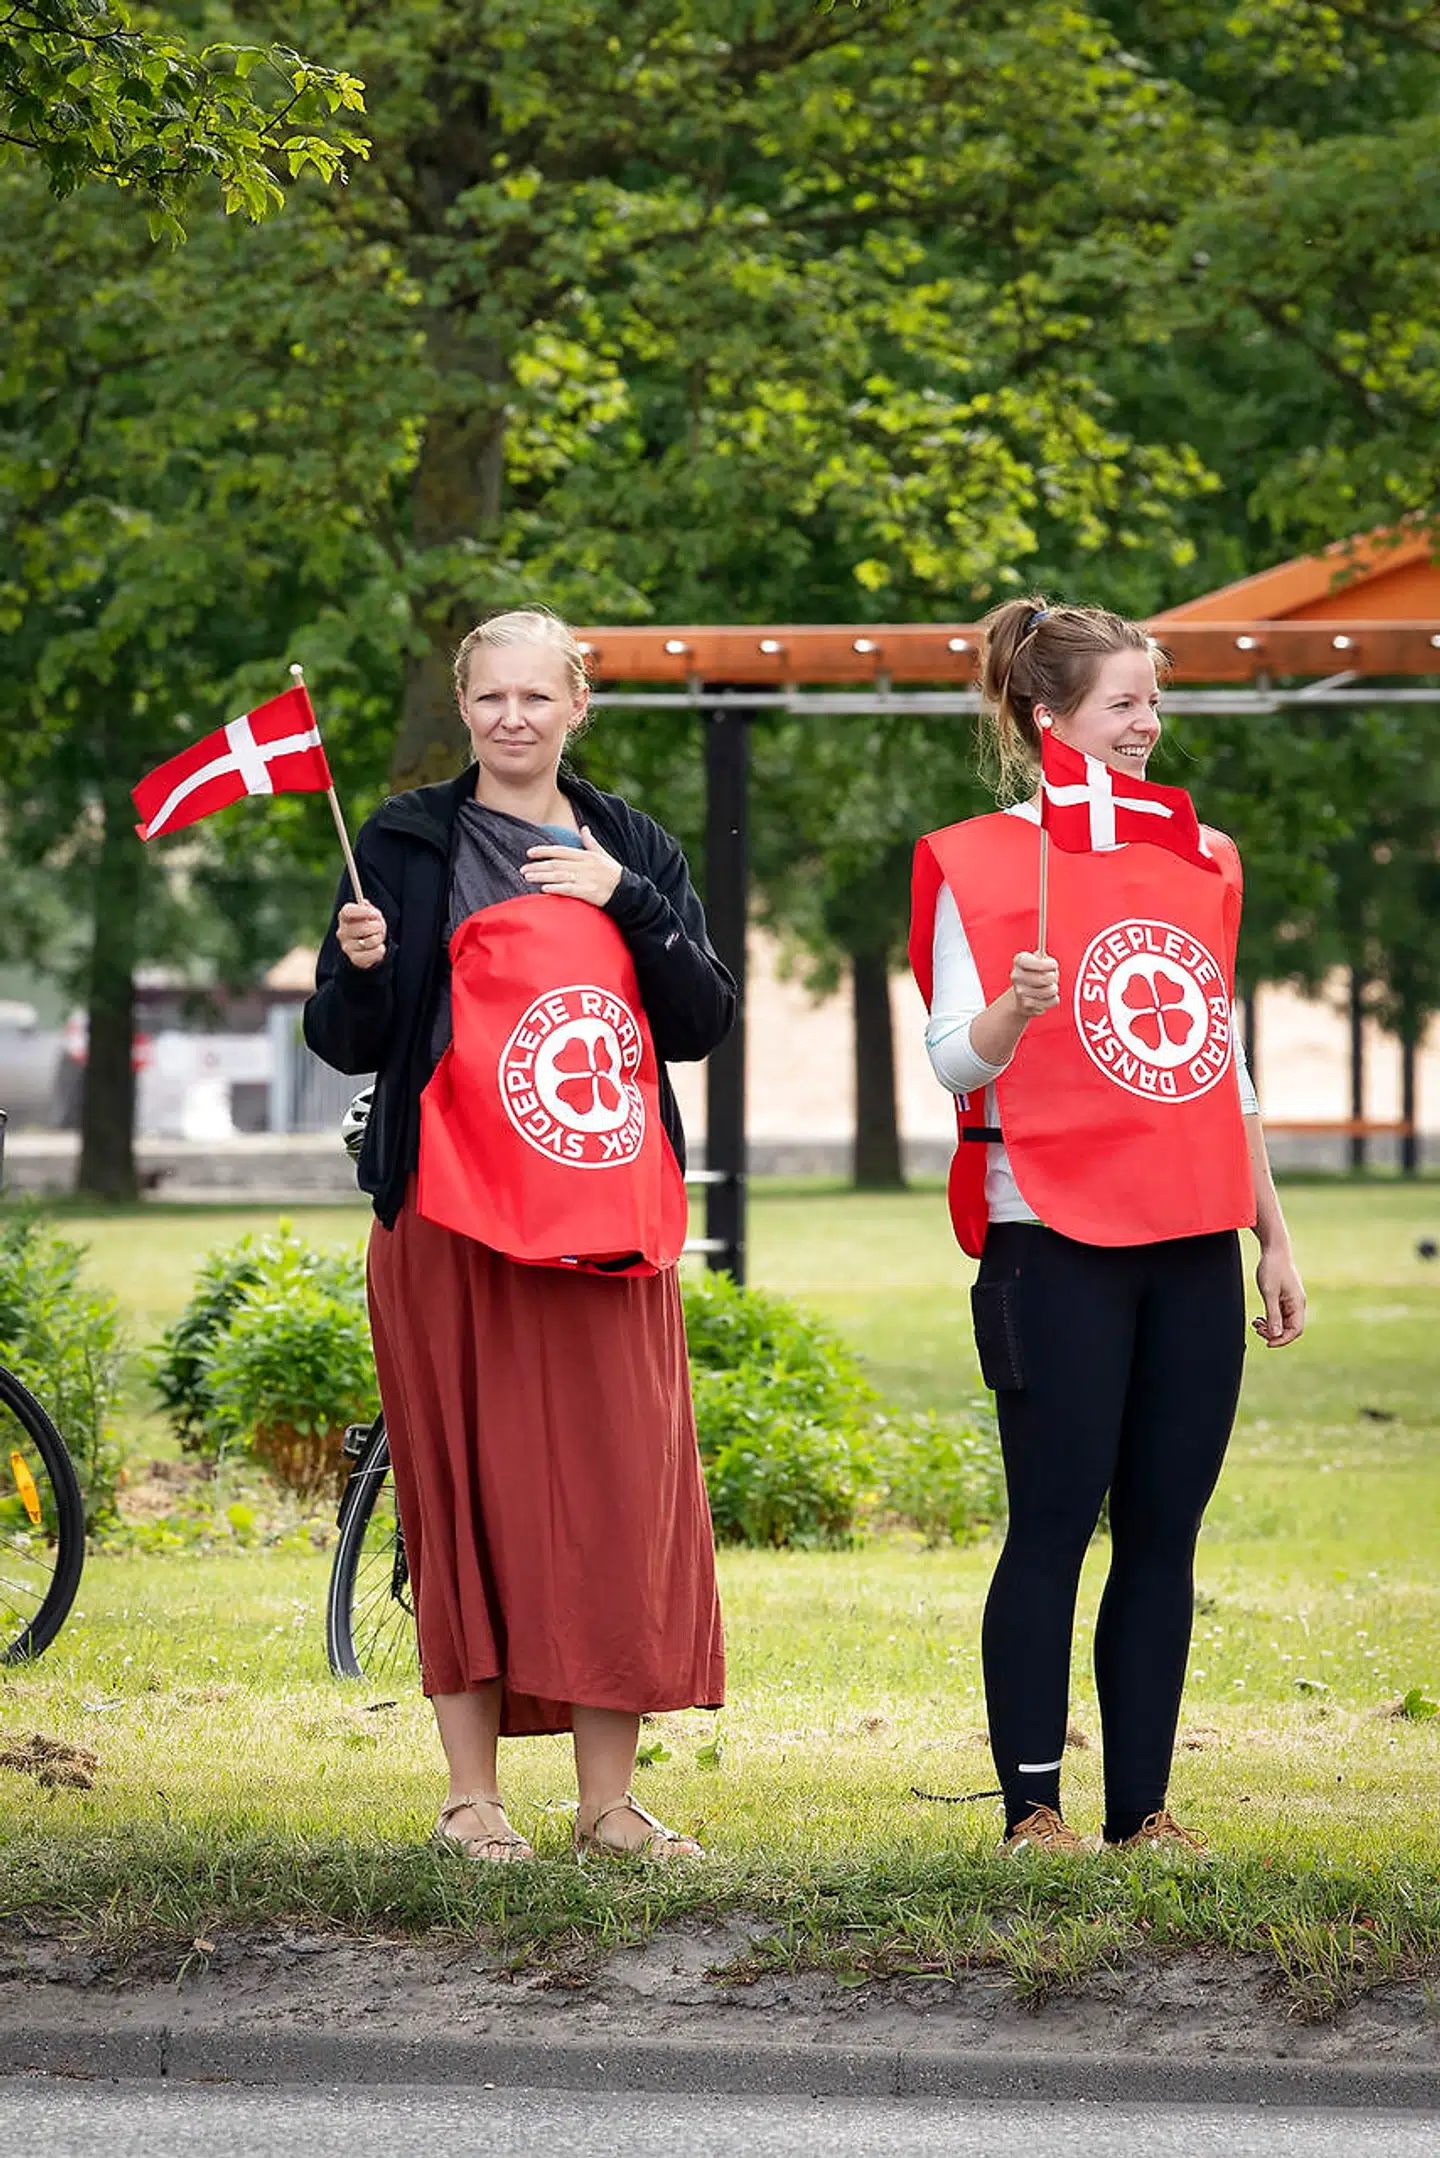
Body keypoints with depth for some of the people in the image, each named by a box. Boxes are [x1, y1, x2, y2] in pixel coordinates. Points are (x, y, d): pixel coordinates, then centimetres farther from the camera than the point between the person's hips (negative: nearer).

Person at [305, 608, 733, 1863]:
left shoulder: (636, 852, 14)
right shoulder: (409, 843, 4)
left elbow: (704, 1026, 6)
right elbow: (349, 1043, 2)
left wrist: (628, 901, -6)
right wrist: (360, 964, -18)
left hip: (609, 1224, 3)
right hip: (460, 1224, -3)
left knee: (620, 1499, 1)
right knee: (470, 1491, -2)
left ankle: (609, 1803, 8)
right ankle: (473, 1796, 6)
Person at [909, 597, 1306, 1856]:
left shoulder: (1201, 863, 16)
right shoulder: (982, 864, -1)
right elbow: (955, 1058, -6)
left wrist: (1274, 1236, 18)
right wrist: (1013, 1012, -28)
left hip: (1193, 1245, 5)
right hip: (1059, 1243, -5)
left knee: (1165, 1535, 4)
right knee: (1054, 1526, -6)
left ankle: (1144, 1808, 9)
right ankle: (1032, 1809, 0)